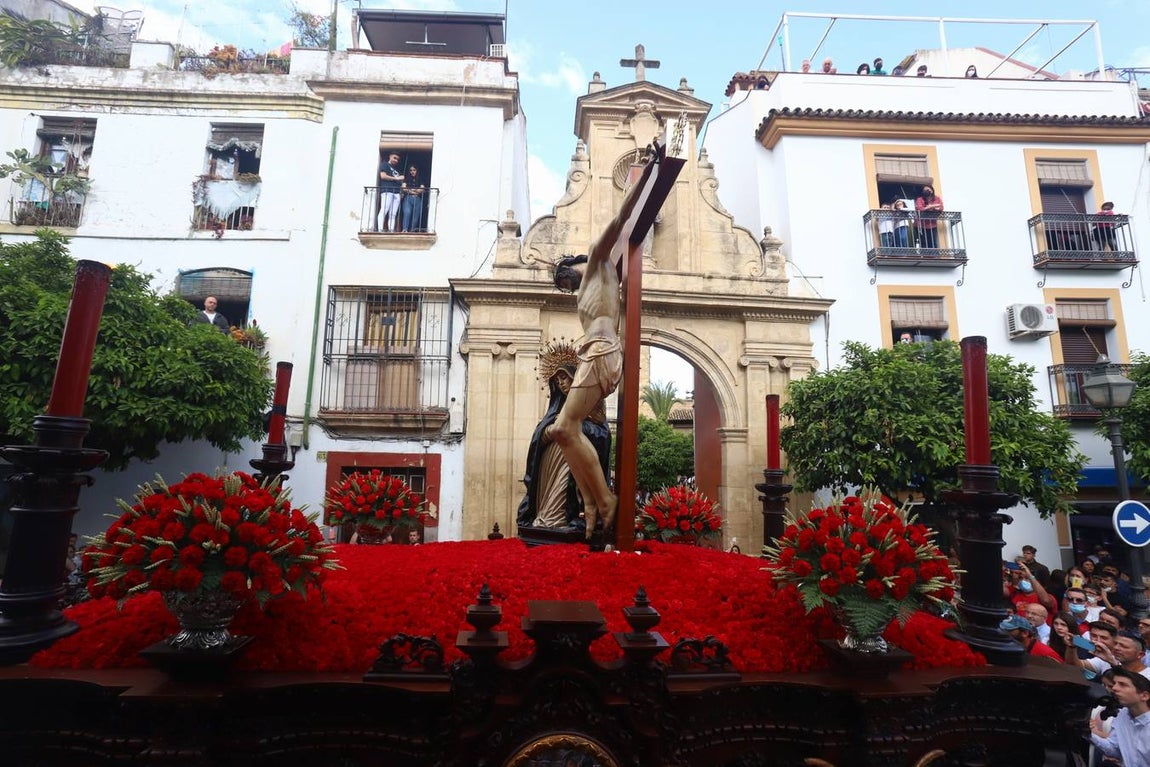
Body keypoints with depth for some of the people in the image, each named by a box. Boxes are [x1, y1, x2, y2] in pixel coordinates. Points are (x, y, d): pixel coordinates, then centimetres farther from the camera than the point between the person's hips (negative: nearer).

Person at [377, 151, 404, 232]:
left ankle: (391, 230, -7)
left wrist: (402, 185, 8)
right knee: (384, 210, -16)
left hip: (396, 193, 6)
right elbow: (383, 176, -4)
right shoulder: (384, 165, 11)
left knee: (393, 214, -3)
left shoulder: (397, 169, 30)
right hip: (387, 191, -6)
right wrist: (396, 178, -4)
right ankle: (380, 230, -21)